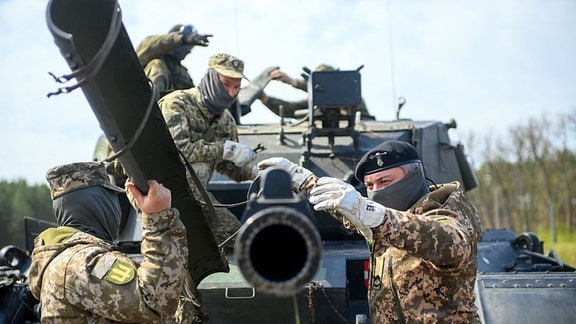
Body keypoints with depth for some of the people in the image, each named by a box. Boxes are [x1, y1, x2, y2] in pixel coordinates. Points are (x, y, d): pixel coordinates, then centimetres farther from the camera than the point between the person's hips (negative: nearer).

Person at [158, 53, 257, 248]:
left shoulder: (225, 119, 6)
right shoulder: (177, 104, -18)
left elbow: (227, 165, 17)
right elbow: (175, 149, -34)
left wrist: (255, 173, -3)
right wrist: (225, 149, -28)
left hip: (193, 190, 7)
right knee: (196, 168, -36)